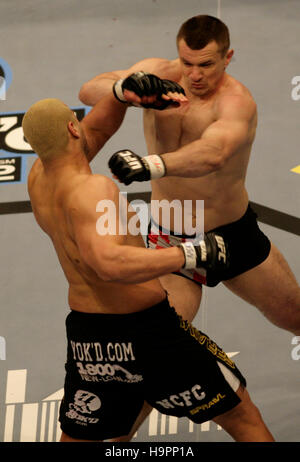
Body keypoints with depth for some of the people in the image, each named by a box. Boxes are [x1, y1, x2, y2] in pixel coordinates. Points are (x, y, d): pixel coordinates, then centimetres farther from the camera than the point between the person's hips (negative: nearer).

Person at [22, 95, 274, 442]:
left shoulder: (39, 179, 1)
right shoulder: (89, 190, -23)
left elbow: (100, 127, 14)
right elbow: (109, 263, -40)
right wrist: (193, 254, -35)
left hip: (86, 335, 7)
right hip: (146, 331, -7)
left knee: (76, 437, 23)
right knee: (243, 417, 11)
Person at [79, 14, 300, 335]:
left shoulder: (236, 101, -26)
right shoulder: (159, 75, -10)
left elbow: (213, 154, -48)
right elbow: (89, 91, -20)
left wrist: (151, 165, -66)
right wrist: (124, 89, -44)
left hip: (233, 236, -1)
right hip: (169, 242, 2)